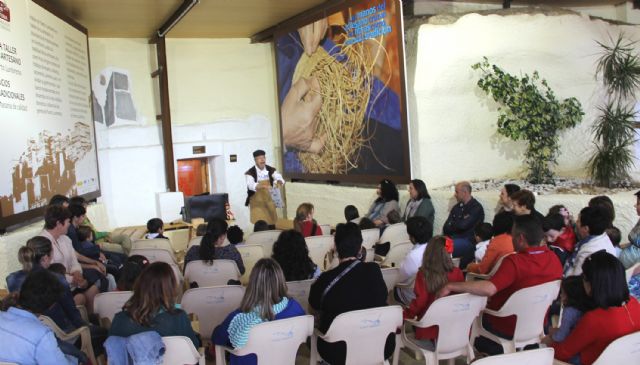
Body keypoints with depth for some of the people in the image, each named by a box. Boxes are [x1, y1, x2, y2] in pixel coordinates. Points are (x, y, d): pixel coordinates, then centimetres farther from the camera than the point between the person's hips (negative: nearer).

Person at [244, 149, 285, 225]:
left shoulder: (271, 170, 0)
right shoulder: (250, 173, -13)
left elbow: (279, 178, -12)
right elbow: (251, 185, -30)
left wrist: (279, 182, -38)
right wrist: (262, 186, -50)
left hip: (269, 201, 4)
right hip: (257, 203, -4)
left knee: (271, 224, 9)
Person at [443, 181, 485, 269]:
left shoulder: (476, 208, -3)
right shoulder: (457, 207, 18)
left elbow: (463, 225, -15)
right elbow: (446, 228, 12)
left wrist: (452, 224, 4)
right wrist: (457, 224, -4)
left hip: (468, 241, -6)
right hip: (453, 239, 6)